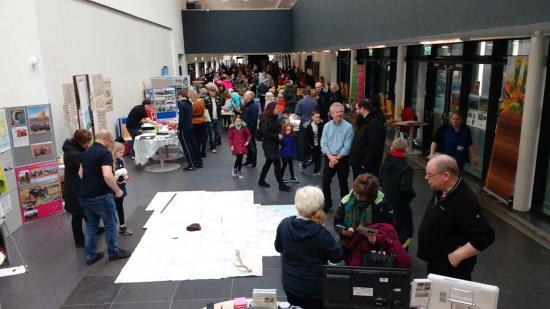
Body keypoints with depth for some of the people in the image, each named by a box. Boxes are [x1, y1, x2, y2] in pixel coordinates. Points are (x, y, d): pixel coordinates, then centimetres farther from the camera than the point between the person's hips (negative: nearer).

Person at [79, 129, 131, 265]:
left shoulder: (86, 152, 12)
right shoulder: (105, 153, -16)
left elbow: (81, 173, 22)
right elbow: (107, 176, -28)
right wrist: (117, 190, -16)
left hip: (84, 196, 8)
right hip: (100, 196, -8)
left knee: (91, 225, 17)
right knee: (110, 223, 9)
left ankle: (90, 255, 22)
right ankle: (114, 252, 20)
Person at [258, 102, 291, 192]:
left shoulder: (274, 118, 8)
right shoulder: (266, 120, -16)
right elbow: (265, 133, -21)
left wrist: (280, 133, 3)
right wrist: (277, 136, -21)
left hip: (274, 144, 9)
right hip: (268, 145, -9)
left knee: (268, 162, 17)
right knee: (277, 163, -6)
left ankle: (261, 181, 31)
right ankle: (281, 185, 2)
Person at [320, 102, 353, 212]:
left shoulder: (348, 127, -10)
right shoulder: (327, 126, 1)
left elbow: (347, 147, -12)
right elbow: (323, 144, -3)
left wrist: (337, 158, -13)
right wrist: (331, 157, -15)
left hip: (343, 159, -3)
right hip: (329, 158, 3)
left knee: (343, 183, 5)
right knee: (325, 182, 9)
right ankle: (327, 203, 26)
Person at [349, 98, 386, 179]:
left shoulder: (375, 124, -20)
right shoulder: (364, 122, 15)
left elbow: (373, 148, -26)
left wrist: (365, 166, -25)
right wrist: (353, 162, 16)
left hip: (366, 167, -10)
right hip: (358, 165, 10)